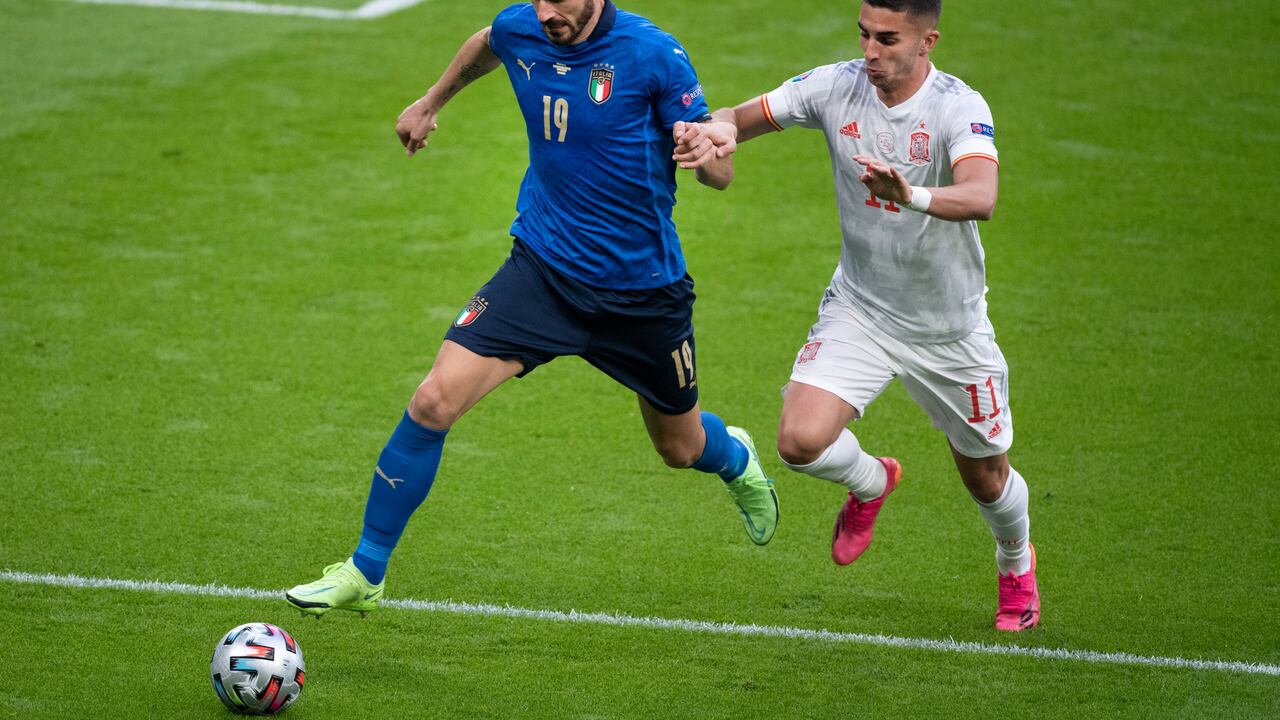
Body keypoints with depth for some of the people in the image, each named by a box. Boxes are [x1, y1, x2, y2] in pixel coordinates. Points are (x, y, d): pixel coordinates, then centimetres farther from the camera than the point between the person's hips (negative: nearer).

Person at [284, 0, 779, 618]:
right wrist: (431, 103, 33)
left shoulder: (651, 54, -18)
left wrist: (705, 152, -35)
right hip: (541, 269, 2)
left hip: (642, 290, -2)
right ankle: (364, 575, -3)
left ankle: (736, 461, 59)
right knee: (435, 400, -17)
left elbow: (715, 171, -12)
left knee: (681, 447, 18)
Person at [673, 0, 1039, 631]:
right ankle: (872, 483, 19)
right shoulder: (837, 87, -12)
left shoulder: (959, 107, -24)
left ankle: (1016, 561, 50)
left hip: (949, 329, -2)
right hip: (859, 310, 2)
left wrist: (912, 195, -63)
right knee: (801, 441, -19)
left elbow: (981, 198, -42)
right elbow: (742, 117, -4)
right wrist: (718, 130, -29)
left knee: (984, 476, 13)